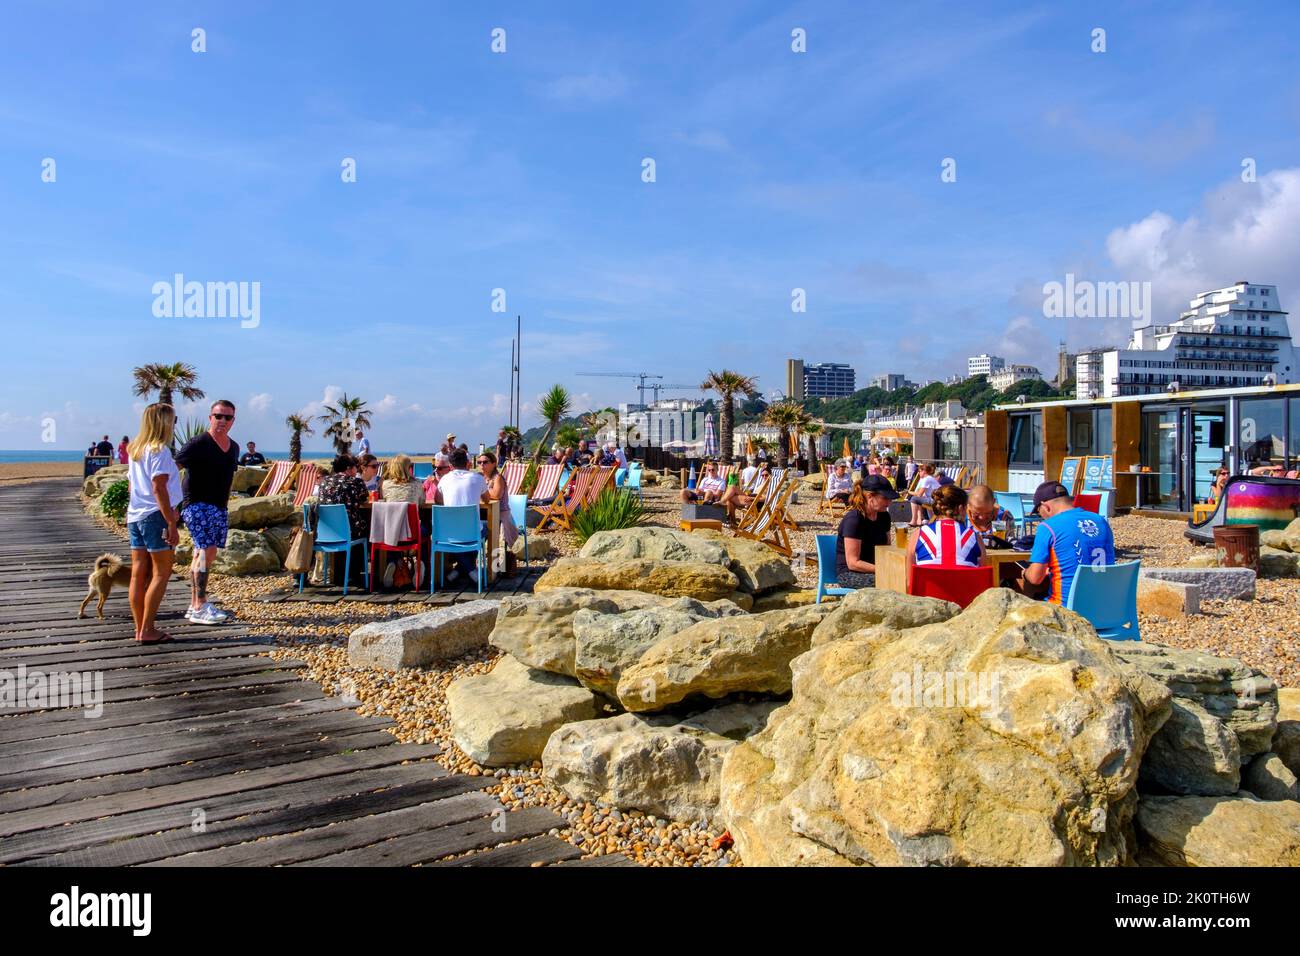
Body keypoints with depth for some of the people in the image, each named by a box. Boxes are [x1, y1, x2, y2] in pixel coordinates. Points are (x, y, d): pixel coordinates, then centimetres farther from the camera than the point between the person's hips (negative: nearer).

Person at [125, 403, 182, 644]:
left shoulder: (134, 451, 15)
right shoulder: (160, 450, -11)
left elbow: (131, 484, 20)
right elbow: (159, 488, -17)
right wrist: (171, 523, -17)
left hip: (134, 516, 8)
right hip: (154, 516, -8)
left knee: (139, 573, 9)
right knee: (161, 572, -2)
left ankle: (140, 629, 14)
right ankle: (147, 631, -3)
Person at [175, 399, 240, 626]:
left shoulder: (234, 447, 13)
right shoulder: (198, 444, -11)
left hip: (219, 507, 8)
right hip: (197, 504, -8)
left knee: (202, 554, 10)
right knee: (207, 551, -16)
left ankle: (194, 606, 16)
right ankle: (200, 607, -13)